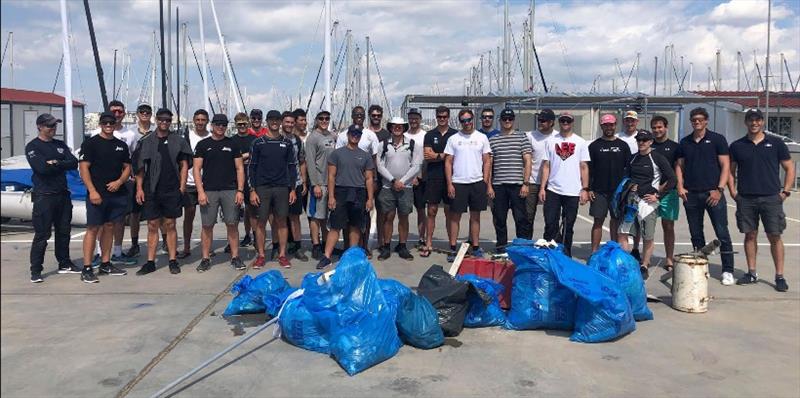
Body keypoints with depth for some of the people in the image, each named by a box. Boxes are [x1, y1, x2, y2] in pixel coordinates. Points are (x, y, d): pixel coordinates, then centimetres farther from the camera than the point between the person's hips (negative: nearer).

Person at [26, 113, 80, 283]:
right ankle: (36, 270, 2)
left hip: (63, 194, 6)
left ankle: (64, 264, 24)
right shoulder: (33, 147, -4)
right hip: (44, 196, -6)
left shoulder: (60, 145, 13)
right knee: (42, 234, -4)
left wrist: (55, 163, -14)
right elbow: (42, 168, -19)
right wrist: (62, 165, -6)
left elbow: (74, 163, 0)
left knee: (64, 231, 13)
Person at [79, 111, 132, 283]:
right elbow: (83, 167, -7)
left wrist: (119, 182, -4)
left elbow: (127, 167, 16)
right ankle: (86, 269, -4)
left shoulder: (121, 145, 14)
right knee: (93, 229, -5)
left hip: (117, 194, 5)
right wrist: (92, 191, -16)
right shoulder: (91, 143, -1)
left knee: (109, 227, 11)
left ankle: (106, 264, 20)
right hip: (97, 194, -5)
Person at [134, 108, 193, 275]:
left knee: (170, 225, 5)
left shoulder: (178, 140, 6)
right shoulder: (146, 141, 7)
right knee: (152, 226, 4)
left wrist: (182, 186, -2)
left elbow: (184, 165, 6)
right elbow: (140, 167, 7)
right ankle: (150, 262, 10)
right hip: (151, 190, 1)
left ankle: (173, 261, 11)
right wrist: (139, 188, -1)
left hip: (172, 190, -1)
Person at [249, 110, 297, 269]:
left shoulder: (286, 143, 8)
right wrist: (252, 190, -4)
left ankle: (282, 254, 10)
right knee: (261, 221, 1)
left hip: (282, 188, 1)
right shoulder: (258, 142, 4)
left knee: (281, 221, 3)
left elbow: (292, 167, 9)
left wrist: (292, 189, 1)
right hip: (262, 188, -1)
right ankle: (260, 255, 10)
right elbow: (252, 167, 3)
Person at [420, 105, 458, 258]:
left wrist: (436, 155, -6)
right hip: (433, 178, 1)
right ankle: (428, 244, 5)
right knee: (432, 211, 1)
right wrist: (445, 155, -7)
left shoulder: (455, 134, 6)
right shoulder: (430, 135, 9)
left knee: (449, 211, 6)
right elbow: (427, 156, -2)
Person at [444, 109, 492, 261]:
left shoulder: (482, 138, 5)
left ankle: (476, 248, 16)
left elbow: (487, 162, 6)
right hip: (458, 183, -1)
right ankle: (452, 249, 8)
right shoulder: (453, 139, 4)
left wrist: (485, 182, -2)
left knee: (475, 216, 8)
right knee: (455, 216, 2)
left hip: (477, 182, 1)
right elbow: (448, 163, 2)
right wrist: (449, 184, -6)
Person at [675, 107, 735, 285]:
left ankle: (727, 271, 3)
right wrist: (680, 186, 1)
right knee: (696, 234, 10)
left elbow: (725, 165, -3)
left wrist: (719, 189, -11)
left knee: (722, 233, -3)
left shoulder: (717, 139, 1)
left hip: (713, 194, -4)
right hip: (691, 195, 4)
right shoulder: (684, 142, 12)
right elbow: (679, 166, 16)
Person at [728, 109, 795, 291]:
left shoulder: (776, 143, 5)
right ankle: (752, 273, 16)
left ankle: (779, 276, 6)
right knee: (750, 235, 7)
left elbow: (790, 168, 7)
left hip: (771, 198, -1)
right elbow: (730, 171, 13)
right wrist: (733, 192, 2)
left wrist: (785, 191, -2)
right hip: (745, 199, 1)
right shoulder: (737, 146, 7)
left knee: (775, 237, -1)